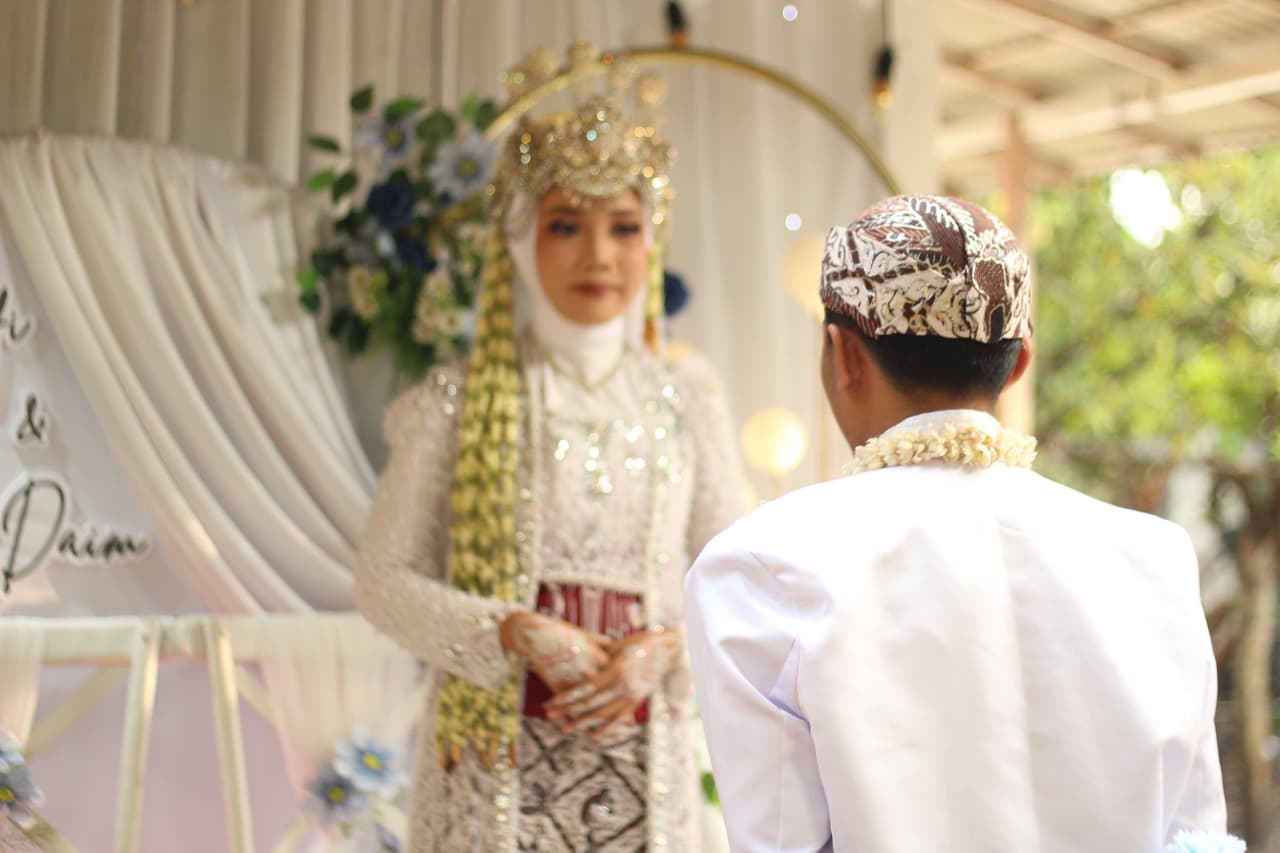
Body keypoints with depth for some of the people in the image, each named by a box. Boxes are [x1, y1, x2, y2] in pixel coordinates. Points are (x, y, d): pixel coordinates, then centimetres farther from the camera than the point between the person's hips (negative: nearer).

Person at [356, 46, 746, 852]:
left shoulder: (686, 399, 2)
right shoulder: (459, 403, -4)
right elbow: (387, 577, -2)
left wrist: (663, 647, -11)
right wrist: (518, 634, -15)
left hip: (644, 762, 2)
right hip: (498, 756, -2)